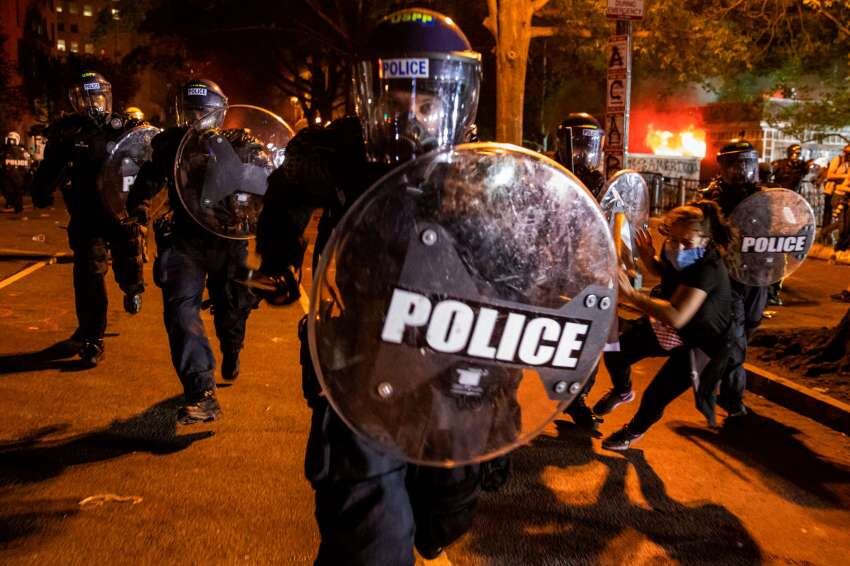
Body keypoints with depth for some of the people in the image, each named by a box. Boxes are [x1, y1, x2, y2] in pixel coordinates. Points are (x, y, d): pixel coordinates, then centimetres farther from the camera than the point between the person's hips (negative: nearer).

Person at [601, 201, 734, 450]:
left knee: (655, 396, -9)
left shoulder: (708, 270, -37)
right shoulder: (675, 254, -15)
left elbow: (676, 317, -46)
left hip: (699, 343, -7)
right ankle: (622, 391, 41)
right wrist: (648, 258, -10)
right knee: (614, 352, 6)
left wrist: (631, 295, -43)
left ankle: (635, 430, 26)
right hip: (666, 326, 7)